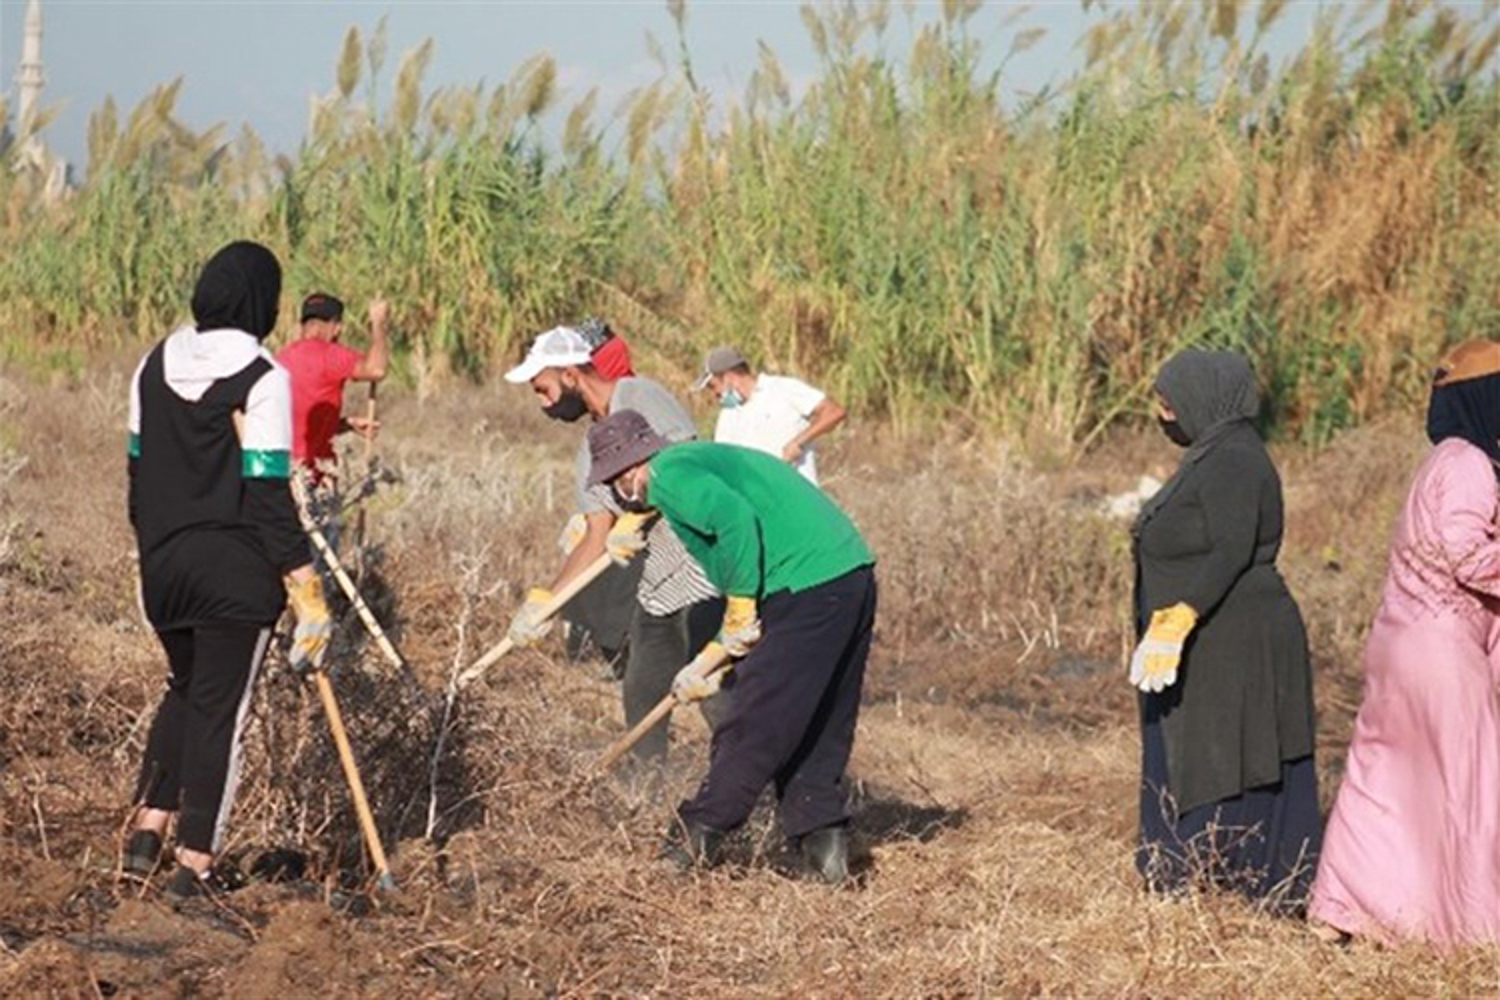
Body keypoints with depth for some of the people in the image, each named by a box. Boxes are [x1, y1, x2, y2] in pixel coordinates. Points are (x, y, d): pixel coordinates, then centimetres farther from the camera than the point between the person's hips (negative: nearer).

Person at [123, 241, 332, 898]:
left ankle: (149, 824, 14)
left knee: (185, 687, 24)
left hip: (164, 565, 5)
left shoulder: (156, 366, 5)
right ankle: (194, 862, 6)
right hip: (238, 571, -5)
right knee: (220, 706, 4)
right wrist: (306, 590, -12)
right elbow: (268, 494, -16)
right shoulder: (260, 379, -14)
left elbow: (139, 469, 12)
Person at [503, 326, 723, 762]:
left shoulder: (640, 398, -9)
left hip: (704, 577, -9)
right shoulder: (593, 451, 17)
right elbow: (597, 538, 14)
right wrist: (544, 599, 6)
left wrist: (636, 517, -26)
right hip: (657, 588, 10)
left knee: (718, 701, -12)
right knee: (640, 695, 13)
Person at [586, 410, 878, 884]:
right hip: (854, 575, 10)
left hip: (808, 588, -10)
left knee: (752, 726, -1)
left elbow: (737, 521, -21)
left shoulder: (670, 475, -2)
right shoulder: (708, 460, 29)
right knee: (821, 730, 16)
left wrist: (738, 617, -12)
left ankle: (697, 839, 5)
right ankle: (824, 842, 17)